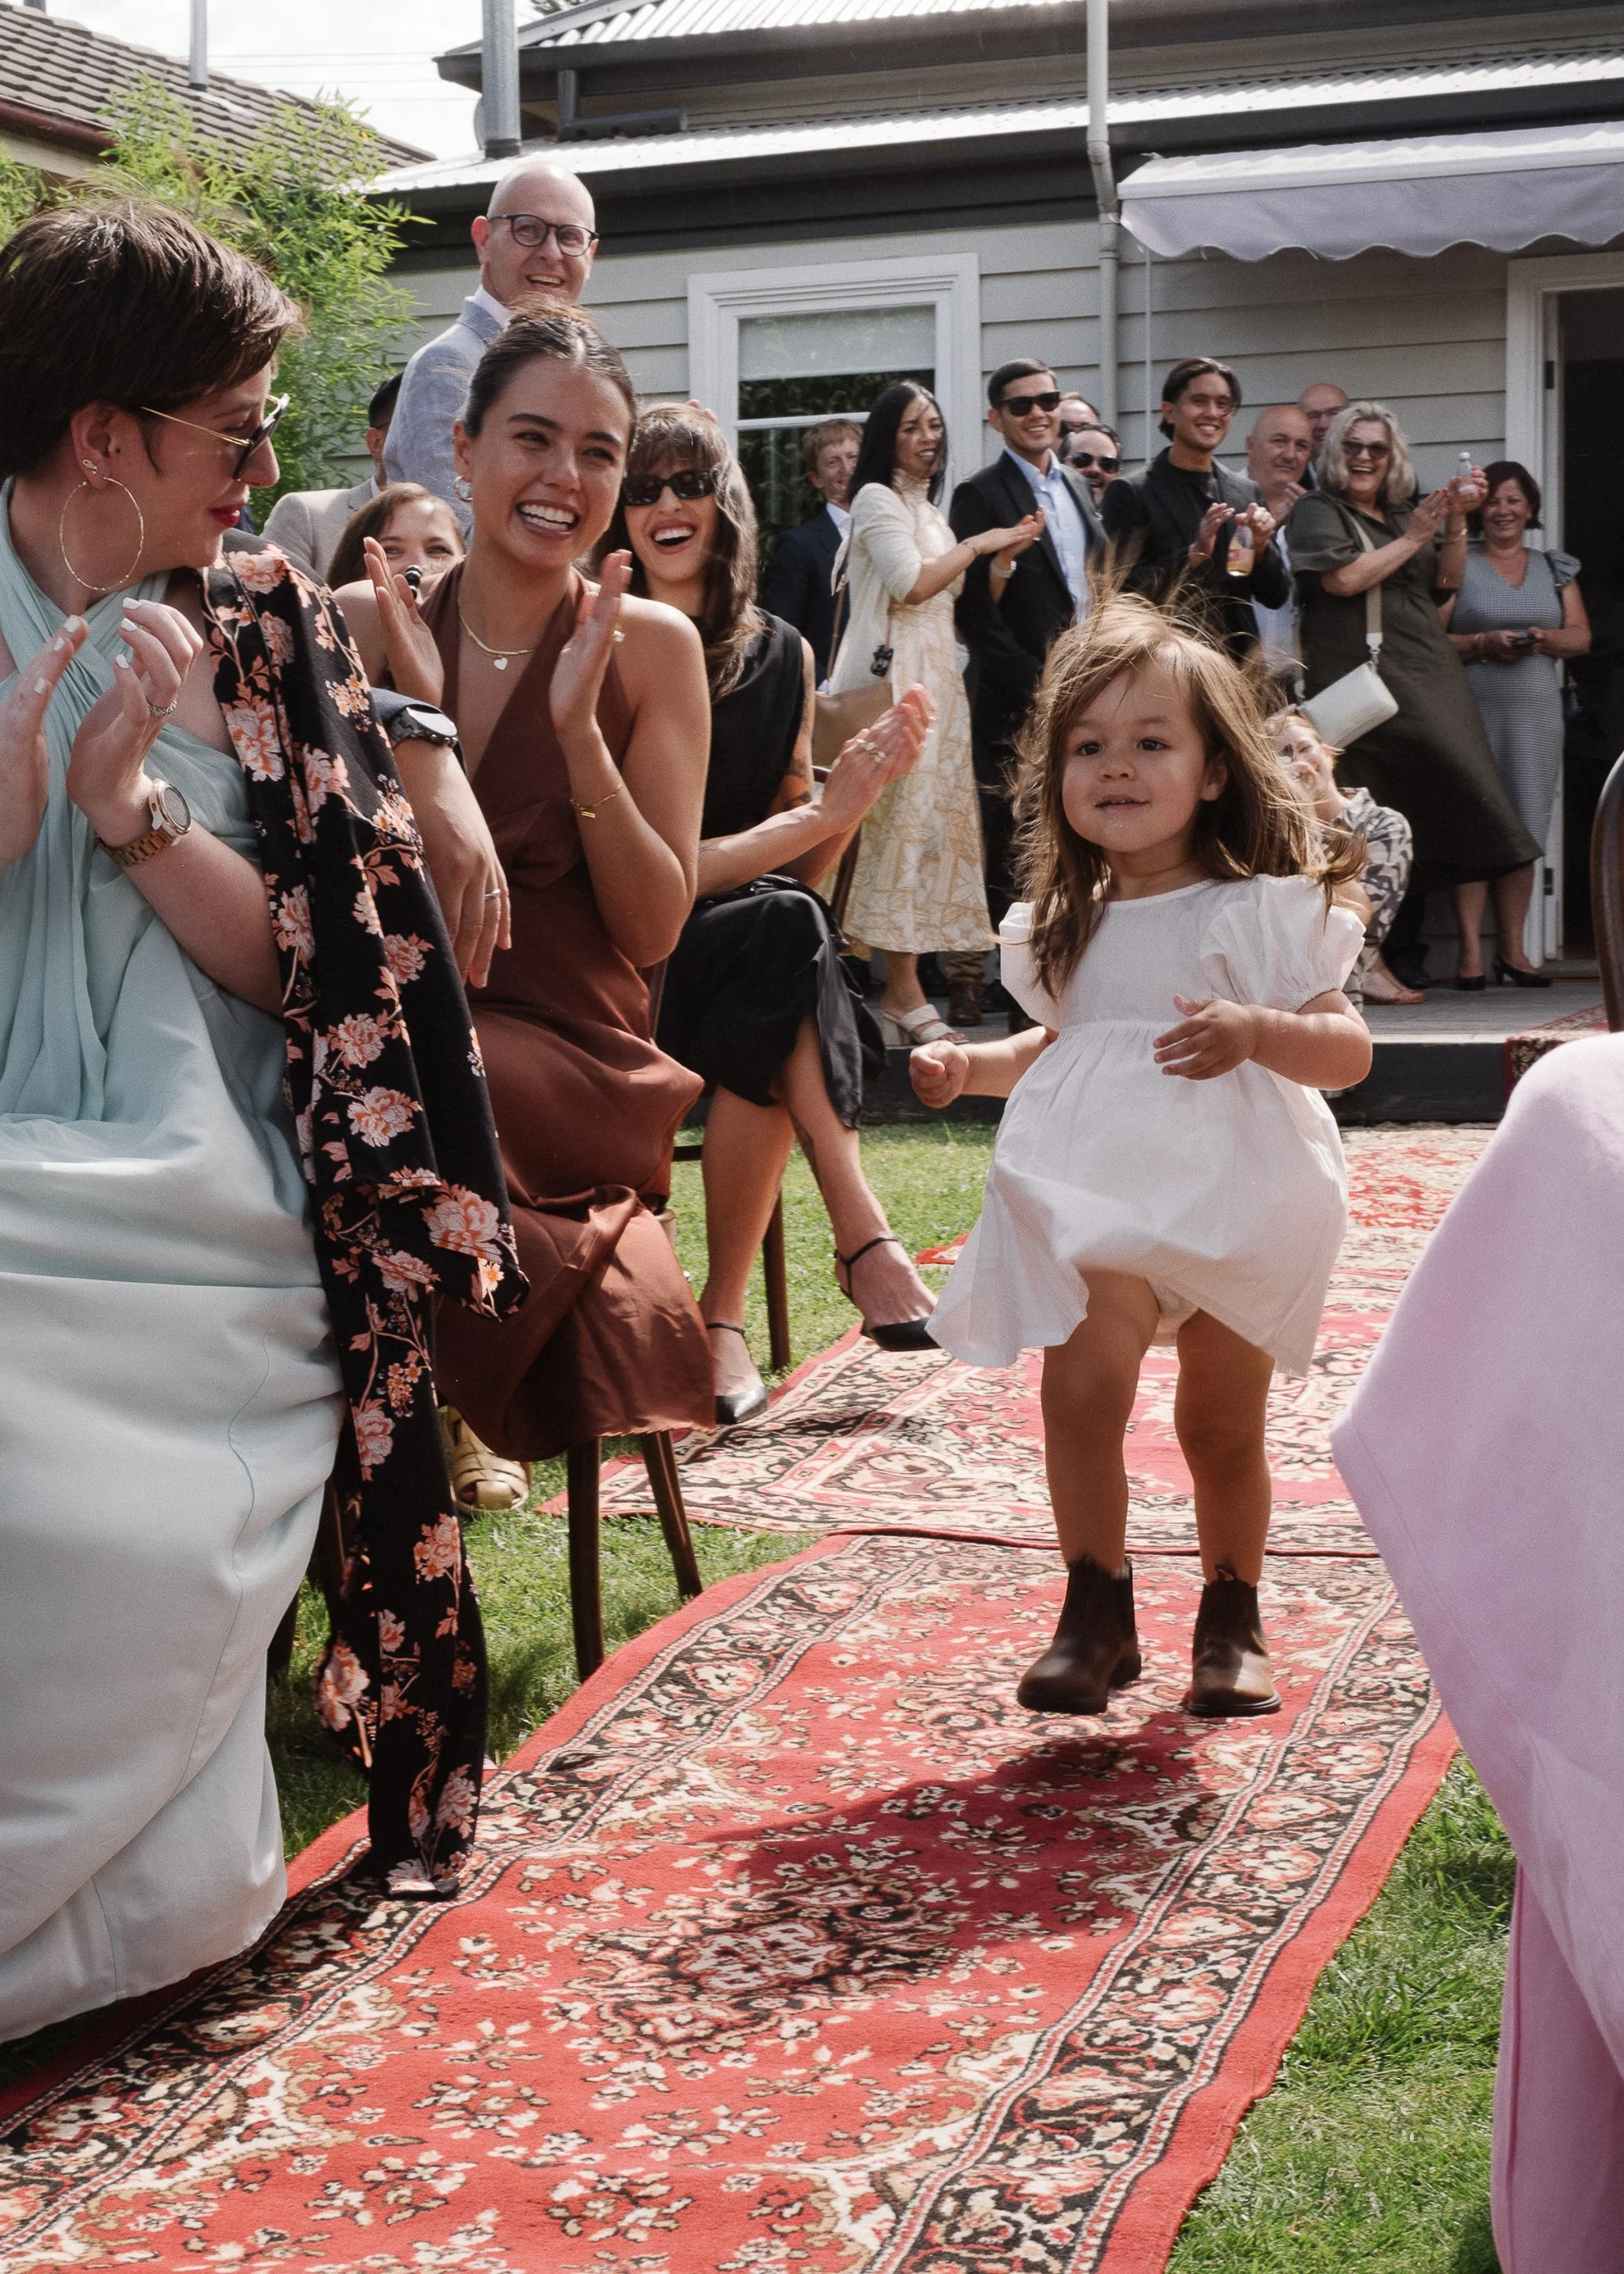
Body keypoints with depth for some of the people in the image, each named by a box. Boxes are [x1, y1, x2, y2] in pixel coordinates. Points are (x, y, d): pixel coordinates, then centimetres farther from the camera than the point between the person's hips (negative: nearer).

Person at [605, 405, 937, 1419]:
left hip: (752, 960, 4)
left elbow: (803, 866, 10)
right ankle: (861, 1230, -25)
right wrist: (825, 809, -16)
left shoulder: (781, 655, 8)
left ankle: (725, 1311, -22)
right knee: (785, 927, -31)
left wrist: (863, 785, -9)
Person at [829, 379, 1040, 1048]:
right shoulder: (877, 498, -4)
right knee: (901, 817, -12)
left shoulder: (926, 509, 23)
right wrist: (976, 545, -6)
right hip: (894, 677, -9)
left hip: (935, 679, 9)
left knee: (926, 818, 3)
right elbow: (911, 584, -15)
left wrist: (1002, 559, 9)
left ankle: (899, 988, 4)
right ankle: (904, 995, -13)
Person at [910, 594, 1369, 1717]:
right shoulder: (1067, 926, 11)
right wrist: (969, 1063, 10)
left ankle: (1231, 1621, 29)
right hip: (1097, 1204, 3)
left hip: (1232, 1202, -3)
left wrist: (1255, 1031, -28)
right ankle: (1097, 1614, -1)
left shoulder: (1260, 911, -5)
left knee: (1222, 1426, 8)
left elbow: (1350, 1047, -9)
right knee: (1080, 1393, -15)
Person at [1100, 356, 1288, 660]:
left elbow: (1275, 597, 11)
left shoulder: (1247, 493, 10)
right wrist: (1192, 555, -20)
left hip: (1238, 659, 5)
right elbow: (1123, 593, -12)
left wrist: (1261, 548, -6)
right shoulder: (1129, 493, -5)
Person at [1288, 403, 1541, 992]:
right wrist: (1412, 539, -5)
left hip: (1427, 673, 5)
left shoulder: (1407, 512, 20)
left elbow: (1447, 581, 15)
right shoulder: (1318, 511, 3)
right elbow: (1343, 577, -12)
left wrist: (1456, 523, 0)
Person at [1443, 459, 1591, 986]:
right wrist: (1485, 643, -15)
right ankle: (1470, 948, -6)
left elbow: (1581, 637, 11)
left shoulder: (1555, 568, 16)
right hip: (1473, 710, -3)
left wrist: (1542, 640, -8)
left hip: (1536, 714, 3)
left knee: (1524, 831, 1)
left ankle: (1512, 949, 7)